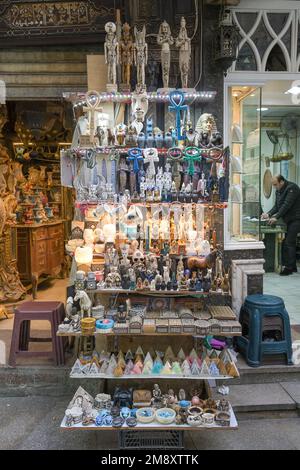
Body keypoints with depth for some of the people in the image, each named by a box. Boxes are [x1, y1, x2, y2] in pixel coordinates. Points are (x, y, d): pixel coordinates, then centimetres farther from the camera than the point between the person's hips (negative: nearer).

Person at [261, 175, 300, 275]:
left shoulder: (292, 188, -15)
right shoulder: (278, 191, 13)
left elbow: (287, 205, -22)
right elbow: (277, 206, 11)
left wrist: (276, 217, -24)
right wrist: (269, 214, -6)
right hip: (289, 220, 9)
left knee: (289, 243, -12)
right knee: (288, 242, 9)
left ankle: (289, 267, -9)